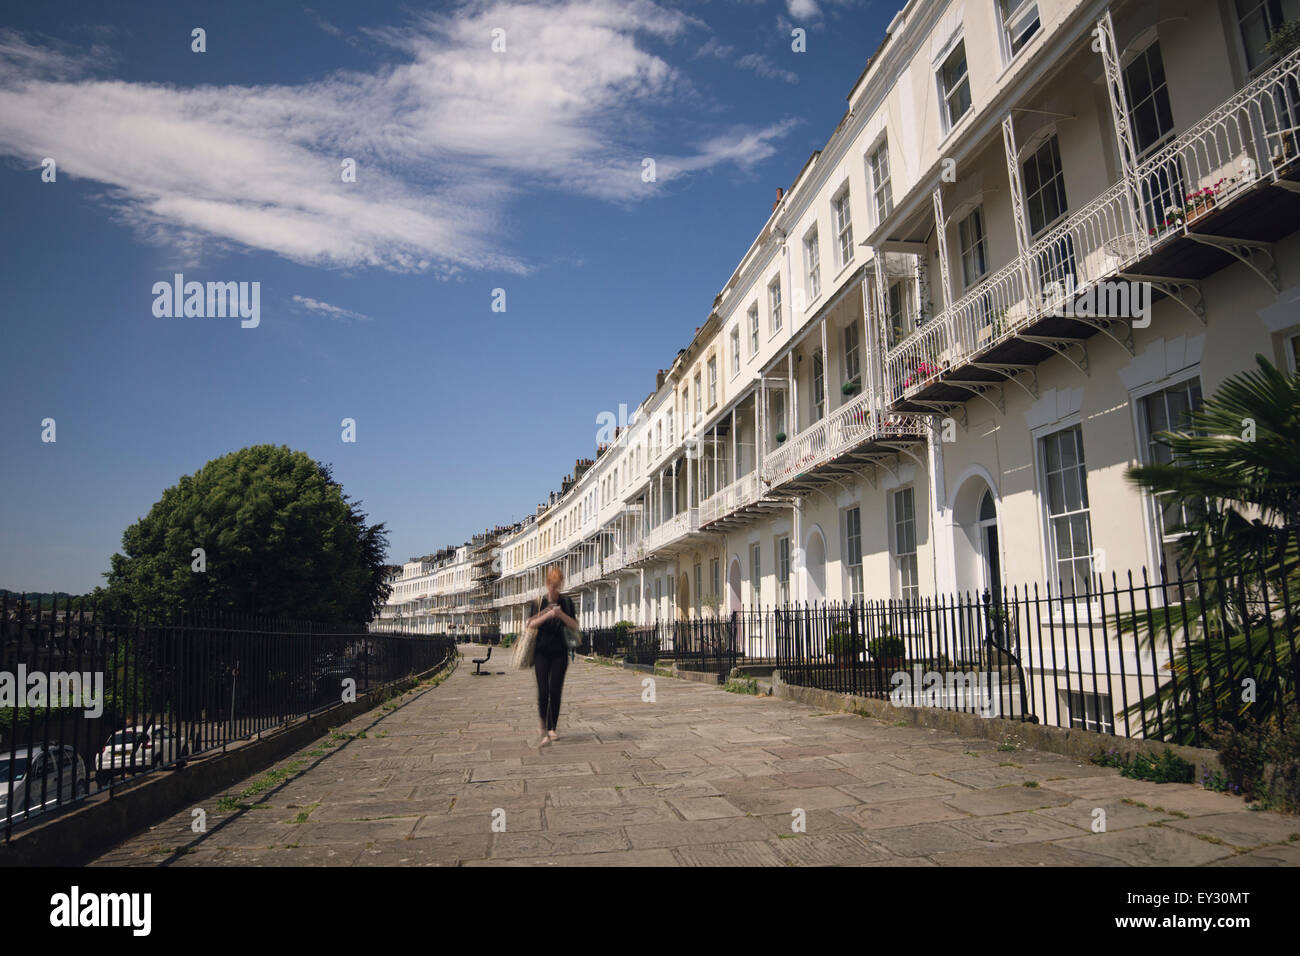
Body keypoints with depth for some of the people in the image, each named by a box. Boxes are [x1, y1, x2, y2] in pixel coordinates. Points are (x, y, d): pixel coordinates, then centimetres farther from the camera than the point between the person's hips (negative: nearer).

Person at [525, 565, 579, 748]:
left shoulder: (566, 601, 4)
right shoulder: (539, 602, 2)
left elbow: (574, 626, 1)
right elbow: (531, 624, -7)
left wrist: (561, 614, -14)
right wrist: (547, 615, -20)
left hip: (560, 652, 1)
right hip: (542, 652, -1)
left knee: (555, 690, 1)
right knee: (543, 691, -11)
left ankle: (552, 729, 14)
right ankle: (544, 731, -9)